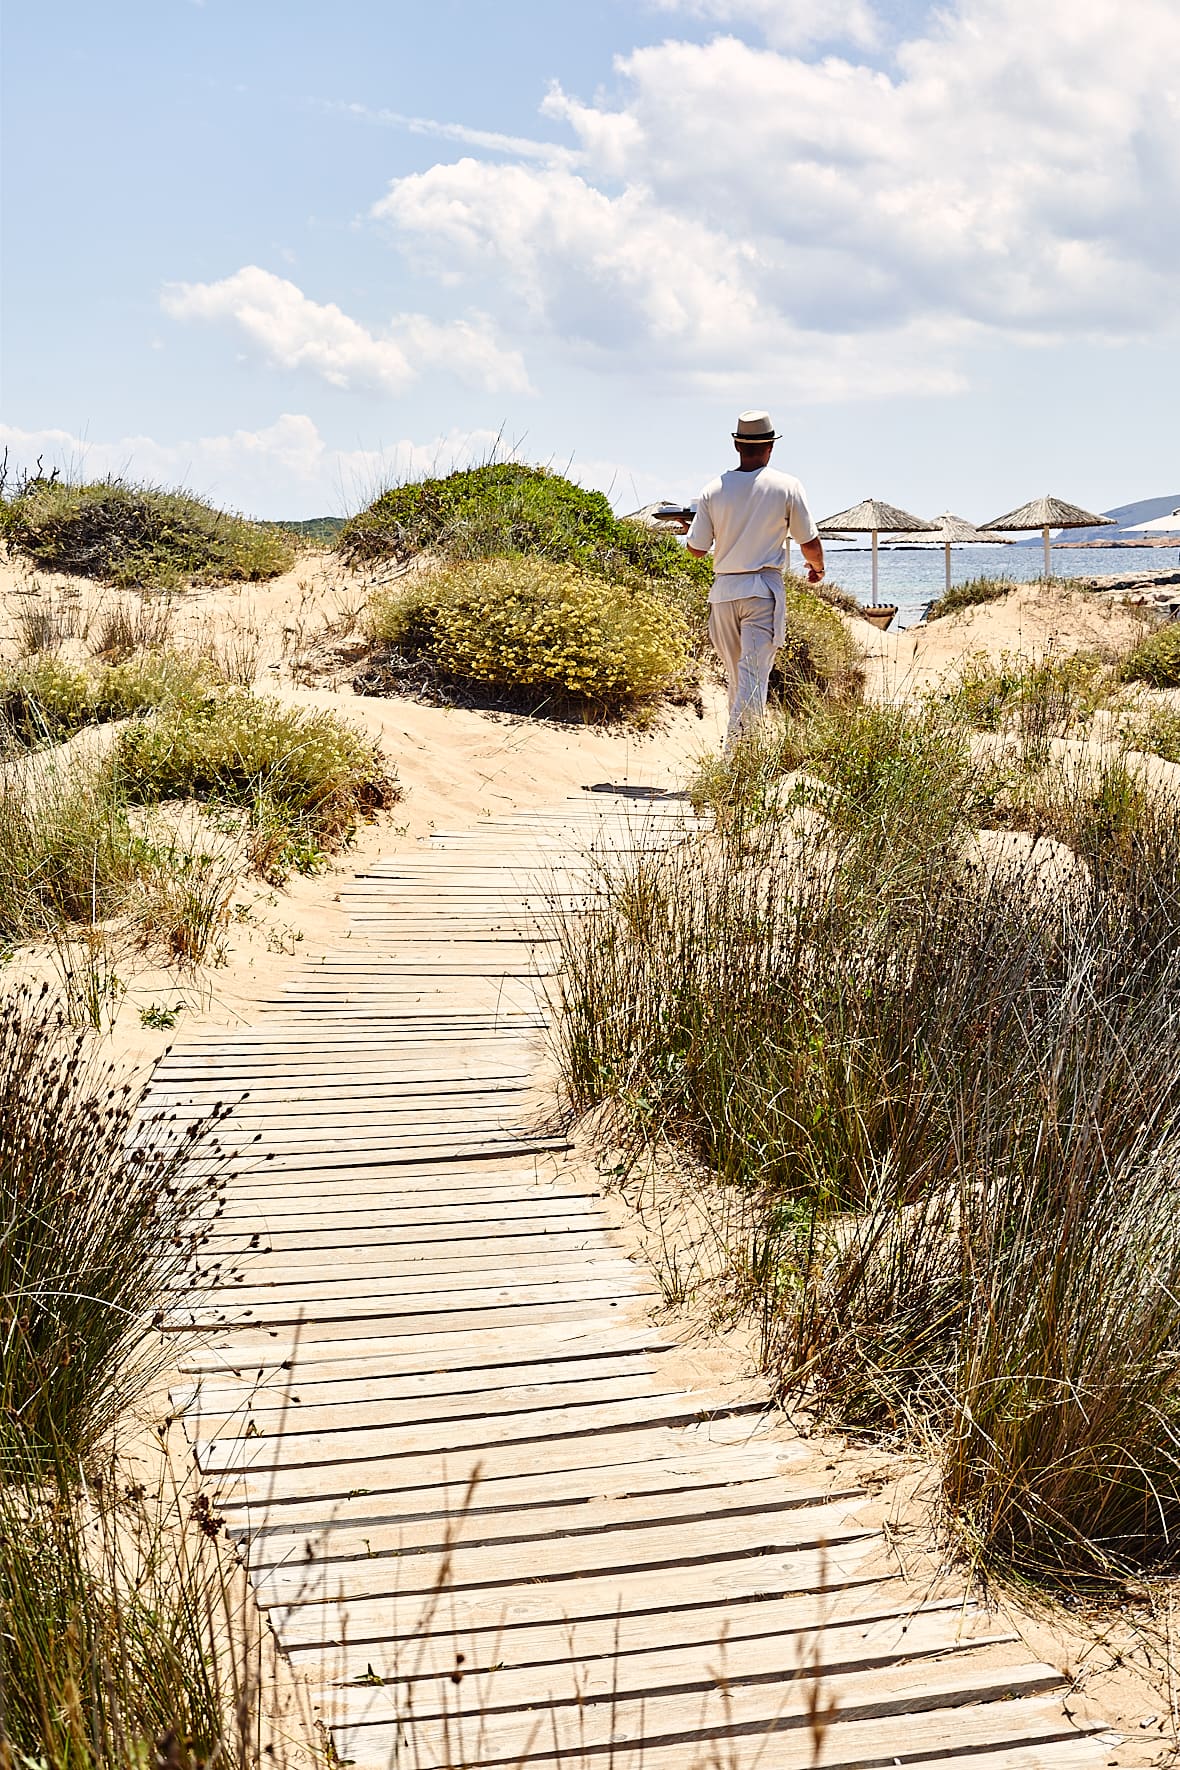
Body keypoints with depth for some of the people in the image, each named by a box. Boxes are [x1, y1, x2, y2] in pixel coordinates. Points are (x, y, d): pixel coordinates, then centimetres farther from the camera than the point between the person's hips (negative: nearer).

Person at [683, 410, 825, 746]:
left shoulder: (713, 490, 2)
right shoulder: (787, 487, -3)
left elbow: (697, 549, 5)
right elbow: (809, 543, 2)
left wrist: (689, 528, 28)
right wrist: (817, 568, 24)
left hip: (723, 590, 3)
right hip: (763, 591, -3)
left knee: (736, 677, 17)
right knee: (754, 678, -7)